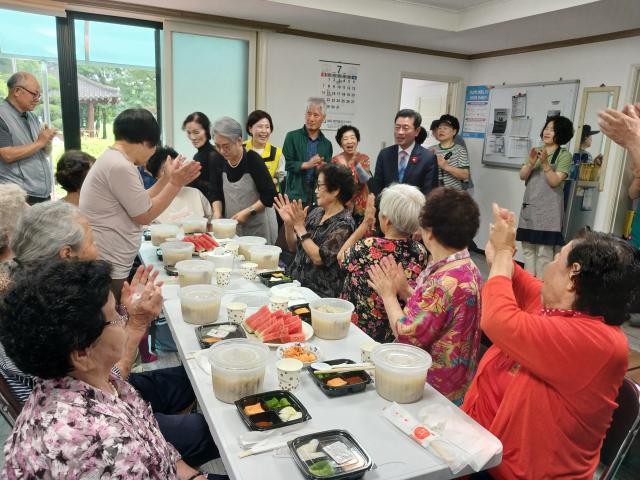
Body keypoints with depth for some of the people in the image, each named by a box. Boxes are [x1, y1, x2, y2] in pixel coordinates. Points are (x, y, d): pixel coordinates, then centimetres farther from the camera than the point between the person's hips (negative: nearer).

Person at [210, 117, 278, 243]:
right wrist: (217, 213, -10)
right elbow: (216, 194, 6)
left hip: (258, 226, -4)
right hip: (231, 225, 4)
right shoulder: (219, 163, 0)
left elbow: (270, 195, -15)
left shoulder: (253, 159, -14)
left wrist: (248, 212, -20)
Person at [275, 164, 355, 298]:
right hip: (294, 281, 7)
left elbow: (319, 258, -21)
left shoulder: (344, 224, -14)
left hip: (320, 293, -7)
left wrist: (299, 226, -17)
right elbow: (293, 247, 12)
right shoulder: (316, 212, 6)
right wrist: (288, 223, -4)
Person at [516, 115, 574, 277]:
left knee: (544, 252, -4)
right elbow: (522, 176, 4)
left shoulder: (564, 155, -2)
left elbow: (555, 181, -12)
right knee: (527, 248, 8)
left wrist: (545, 163, -22)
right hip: (529, 206, 5)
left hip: (549, 209, -5)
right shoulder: (536, 151, 14)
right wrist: (531, 162, -14)